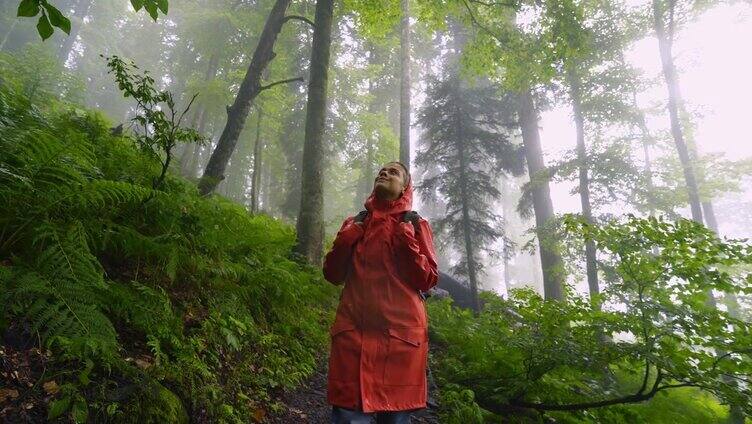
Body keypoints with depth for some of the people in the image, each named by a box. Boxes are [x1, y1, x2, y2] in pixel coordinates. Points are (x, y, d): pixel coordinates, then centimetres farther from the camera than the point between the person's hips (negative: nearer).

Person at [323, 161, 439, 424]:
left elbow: (427, 281, 2)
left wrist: (408, 245, -10)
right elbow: (333, 275, 14)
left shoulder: (416, 225, 9)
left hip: (401, 331, -1)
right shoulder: (355, 223, 16)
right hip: (353, 329, 2)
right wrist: (344, 242, -1)